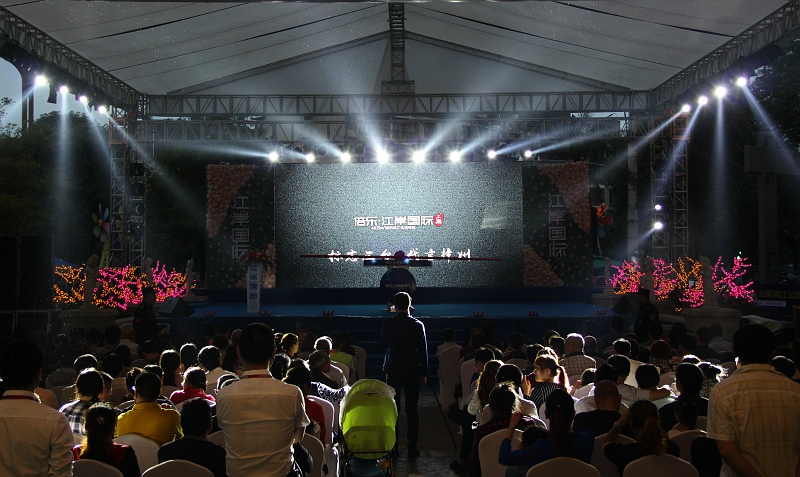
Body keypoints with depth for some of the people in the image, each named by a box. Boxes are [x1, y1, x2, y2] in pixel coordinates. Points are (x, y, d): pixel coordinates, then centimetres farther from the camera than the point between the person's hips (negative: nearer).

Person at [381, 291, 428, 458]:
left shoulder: (388, 324, -4)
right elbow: (423, 350, -5)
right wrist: (423, 373, 2)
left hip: (393, 371, 1)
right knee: (412, 410, 4)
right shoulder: (417, 325, -8)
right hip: (412, 372, -1)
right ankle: (412, 447, 6)